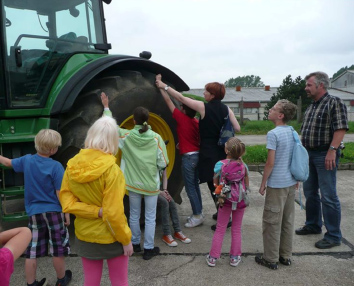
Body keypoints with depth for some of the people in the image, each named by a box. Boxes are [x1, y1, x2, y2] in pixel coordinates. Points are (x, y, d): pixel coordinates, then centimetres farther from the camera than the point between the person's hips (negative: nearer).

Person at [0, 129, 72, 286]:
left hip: (34, 213, 4)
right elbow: (60, 193, -15)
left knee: (31, 252, 13)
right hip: (54, 211, -4)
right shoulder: (56, 166, -17)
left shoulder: (26, 160, -3)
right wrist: (67, 213, -6)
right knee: (58, 250, 13)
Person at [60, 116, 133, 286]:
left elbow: (66, 202, -10)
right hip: (110, 237, -4)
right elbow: (113, 213, -23)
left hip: (84, 236, 5)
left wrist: (95, 211, -15)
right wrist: (126, 240, -11)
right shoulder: (111, 169, -24)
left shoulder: (72, 165, -9)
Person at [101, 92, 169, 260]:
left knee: (134, 215, 18)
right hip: (151, 185, -1)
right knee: (150, 218, 10)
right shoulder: (156, 138, -12)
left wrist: (106, 107, 15)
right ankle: (149, 249, 18)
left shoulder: (126, 136, -9)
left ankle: (135, 244, 33)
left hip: (133, 184, 2)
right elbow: (163, 164, -12)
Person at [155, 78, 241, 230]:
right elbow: (237, 128, 2)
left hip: (209, 154, -6)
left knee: (213, 186, 3)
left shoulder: (204, 107, -12)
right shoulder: (226, 109, 2)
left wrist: (165, 86, 2)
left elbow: (181, 98, -7)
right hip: (222, 153, 6)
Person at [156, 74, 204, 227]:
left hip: (188, 157, -8)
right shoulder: (196, 122, 6)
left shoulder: (182, 118, -12)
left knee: (190, 188, 1)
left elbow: (168, 100, -7)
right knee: (195, 185, 16)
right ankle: (198, 213, 24)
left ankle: (197, 216, 7)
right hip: (197, 155, 8)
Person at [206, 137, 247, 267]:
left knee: (220, 229, 12)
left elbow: (215, 182, -8)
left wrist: (219, 196, 0)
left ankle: (213, 257, 19)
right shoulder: (243, 165, -7)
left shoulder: (220, 164, -12)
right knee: (236, 229, 16)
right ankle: (235, 257, 25)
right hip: (240, 200, 1)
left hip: (225, 200, -1)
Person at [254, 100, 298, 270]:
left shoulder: (273, 134, -17)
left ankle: (271, 259, 13)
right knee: (288, 221, 15)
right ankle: (285, 256, 26)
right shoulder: (293, 133, 7)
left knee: (272, 223, 3)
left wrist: (263, 183, -8)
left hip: (276, 185, -8)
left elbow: (270, 162, -18)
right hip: (291, 183, 8)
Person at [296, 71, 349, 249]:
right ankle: (313, 225, 32)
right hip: (309, 154, 9)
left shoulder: (334, 103, -10)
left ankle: (333, 236, 7)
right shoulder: (311, 106, 15)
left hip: (325, 155, -9)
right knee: (310, 192, 16)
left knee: (328, 196, -4)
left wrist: (332, 151, -24)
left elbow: (341, 128, -18)